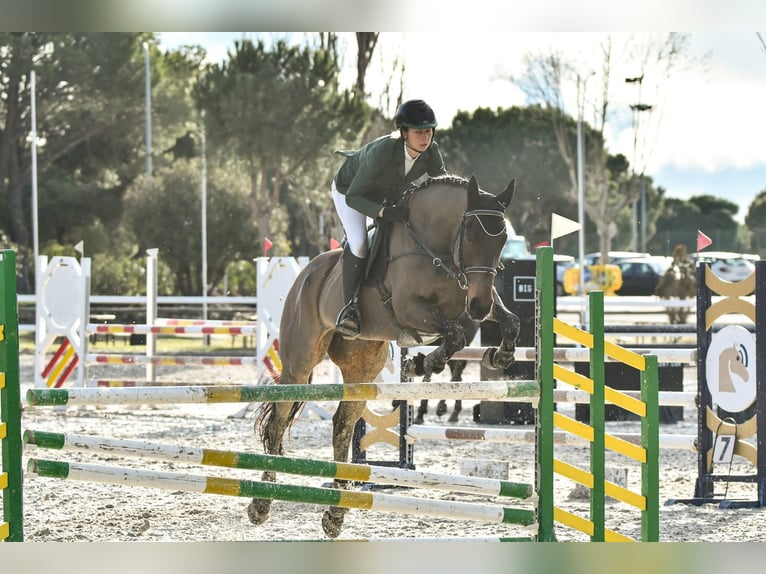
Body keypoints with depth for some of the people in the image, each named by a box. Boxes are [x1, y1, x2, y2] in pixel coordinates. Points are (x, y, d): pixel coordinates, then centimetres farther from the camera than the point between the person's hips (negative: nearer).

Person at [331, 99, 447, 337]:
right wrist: (383, 212, -53)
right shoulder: (381, 152, -42)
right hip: (350, 190, -7)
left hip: (392, 193, 7)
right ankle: (350, 306, -17)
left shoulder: (431, 152, -26)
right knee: (358, 242, -25)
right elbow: (353, 197, -38)